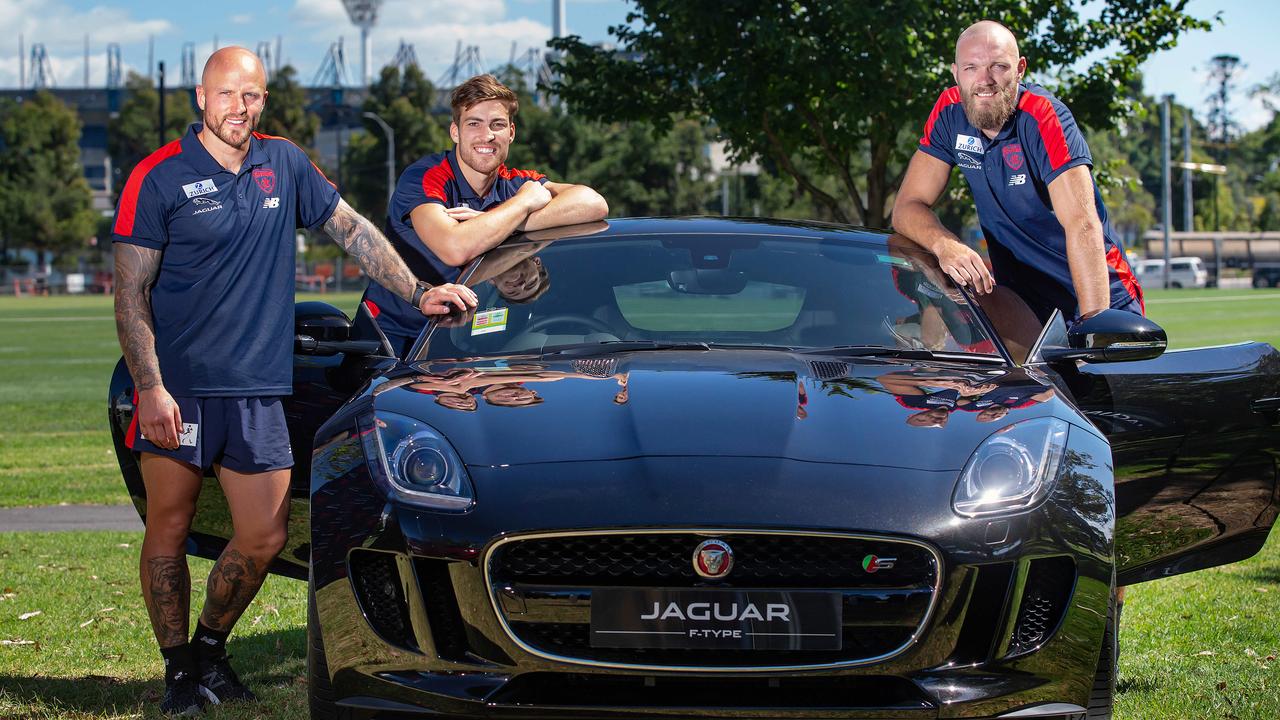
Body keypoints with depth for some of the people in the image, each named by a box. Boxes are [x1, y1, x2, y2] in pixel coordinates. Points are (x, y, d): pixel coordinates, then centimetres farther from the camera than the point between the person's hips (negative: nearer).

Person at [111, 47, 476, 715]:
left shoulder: (284, 164, 8)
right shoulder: (159, 177, -5)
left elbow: (352, 229, 18)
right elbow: (130, 295, -7)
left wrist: (417, 293, 10)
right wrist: (150, 388, -15)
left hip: (257, 390, 4)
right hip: (177, 385, -4)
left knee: (264, 537, 2)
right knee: (169, 530, 1)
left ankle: (210, 645, 24)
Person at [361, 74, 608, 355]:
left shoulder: (514, 183, 1)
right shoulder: (424, 178, -16)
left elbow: (594, 204, -15)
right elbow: (455, 249, -35)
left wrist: (494, 220, -25)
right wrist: (526, 201, -21)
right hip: (394, 335, -5)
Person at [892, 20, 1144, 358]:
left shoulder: (1044, 117, -19)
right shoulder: (950, 113, -3)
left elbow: (1083, 226, -29)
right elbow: (908, 207, -4)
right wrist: (945, 245, -27)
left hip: (1102, 301, -4)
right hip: (1022, 299, 4)